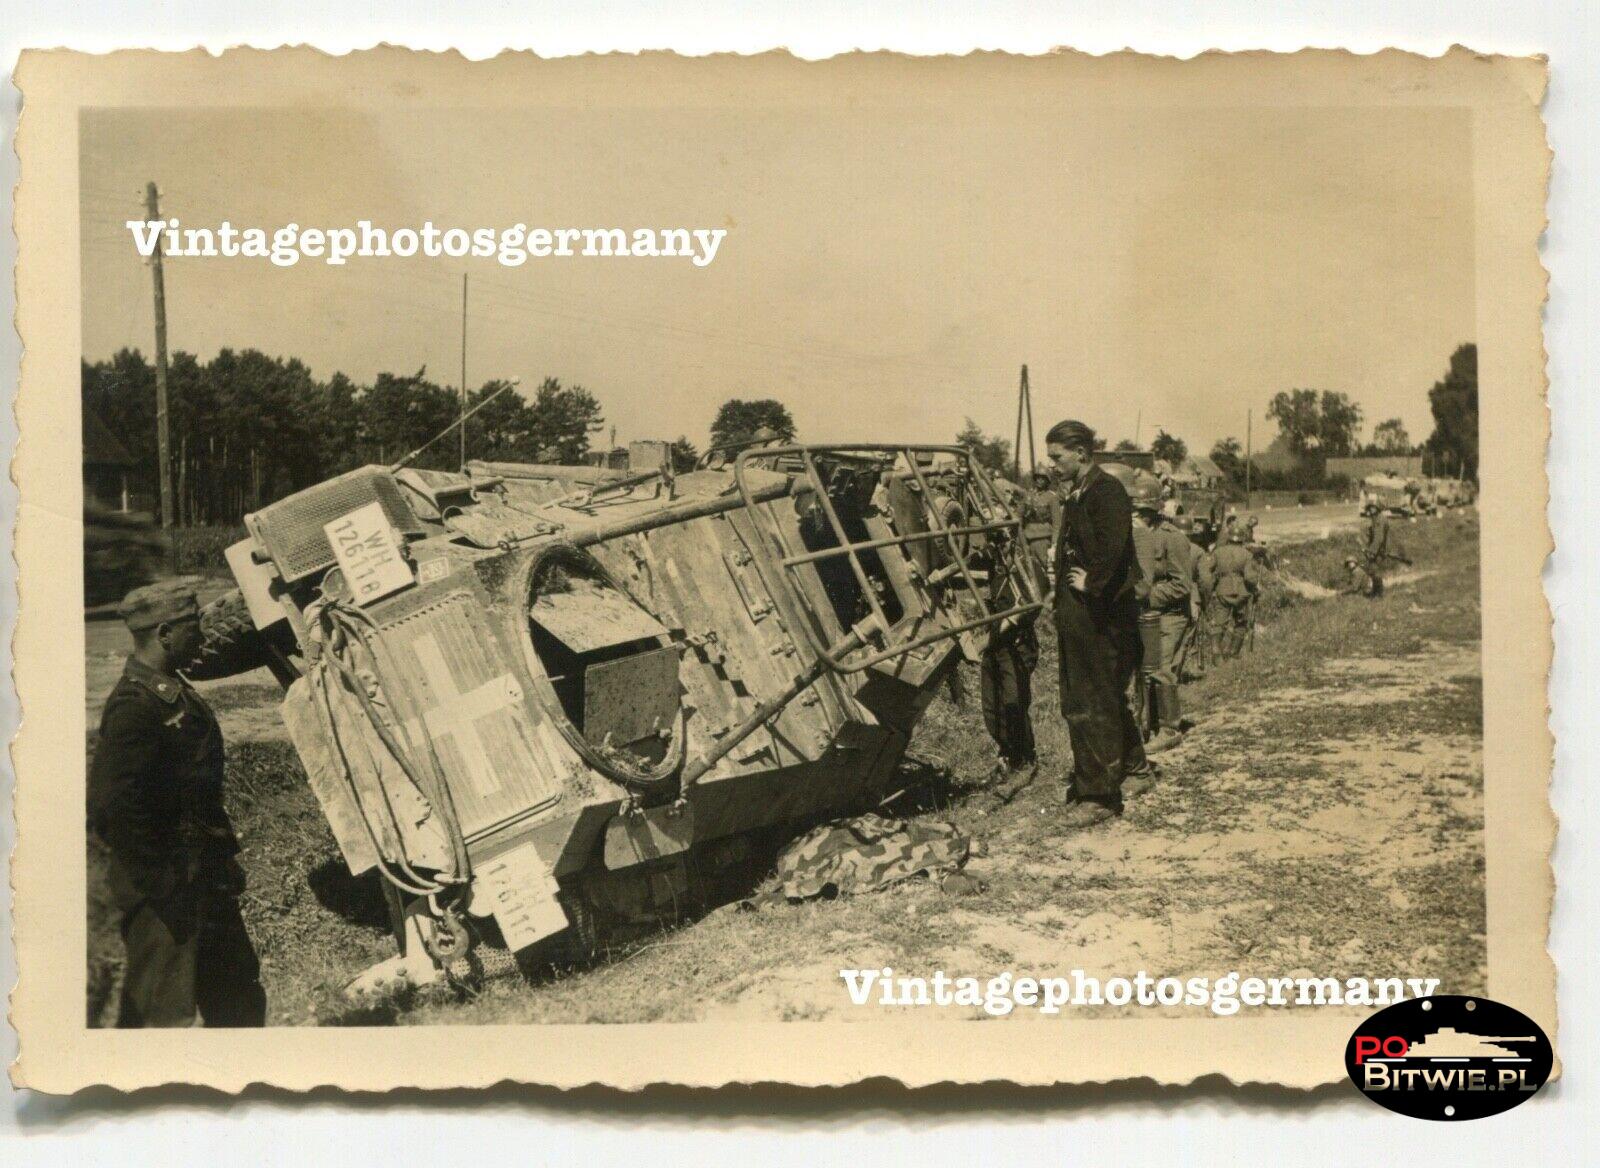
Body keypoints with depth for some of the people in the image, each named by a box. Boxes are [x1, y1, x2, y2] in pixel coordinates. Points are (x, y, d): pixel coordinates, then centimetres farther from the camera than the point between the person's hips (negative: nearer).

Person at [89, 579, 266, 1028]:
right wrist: (160, 886, -23)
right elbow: (112, 807, -27)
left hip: (202, 878, 10)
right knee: (164, 1010, 1)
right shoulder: (135, 705, -21)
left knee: (239, 1000, 19)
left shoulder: (176, 694, 10)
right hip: (166, 886, -10)